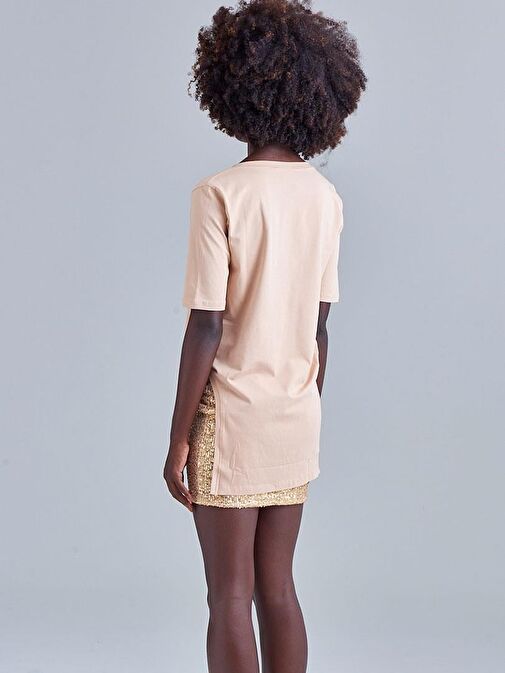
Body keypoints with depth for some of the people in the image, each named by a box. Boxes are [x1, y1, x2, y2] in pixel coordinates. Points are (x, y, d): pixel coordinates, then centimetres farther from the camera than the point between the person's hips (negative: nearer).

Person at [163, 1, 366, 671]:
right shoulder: (326, 196, 2)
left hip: (232, 415, -6)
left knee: (231, 596, 4)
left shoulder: (221, 194, -15)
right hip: (297, 417, 6)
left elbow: (206, 327, -16)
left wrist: (179, 439, -9)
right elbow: (319, 326, 7)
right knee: (277, 587, 15)